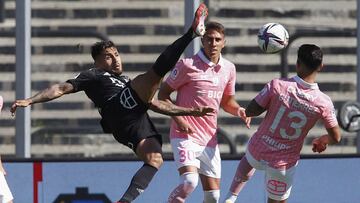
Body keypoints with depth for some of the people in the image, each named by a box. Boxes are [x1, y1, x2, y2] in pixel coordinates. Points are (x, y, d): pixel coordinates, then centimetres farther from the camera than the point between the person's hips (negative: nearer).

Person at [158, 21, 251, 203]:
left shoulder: (229, 68, 9)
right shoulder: (188, 65, -9)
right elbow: (163, 94, -4)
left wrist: (239, 111, -1)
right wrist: (178, 118, -18)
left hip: (209, 140, 6)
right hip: (185, 135, -6)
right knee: (189, 181, -29)